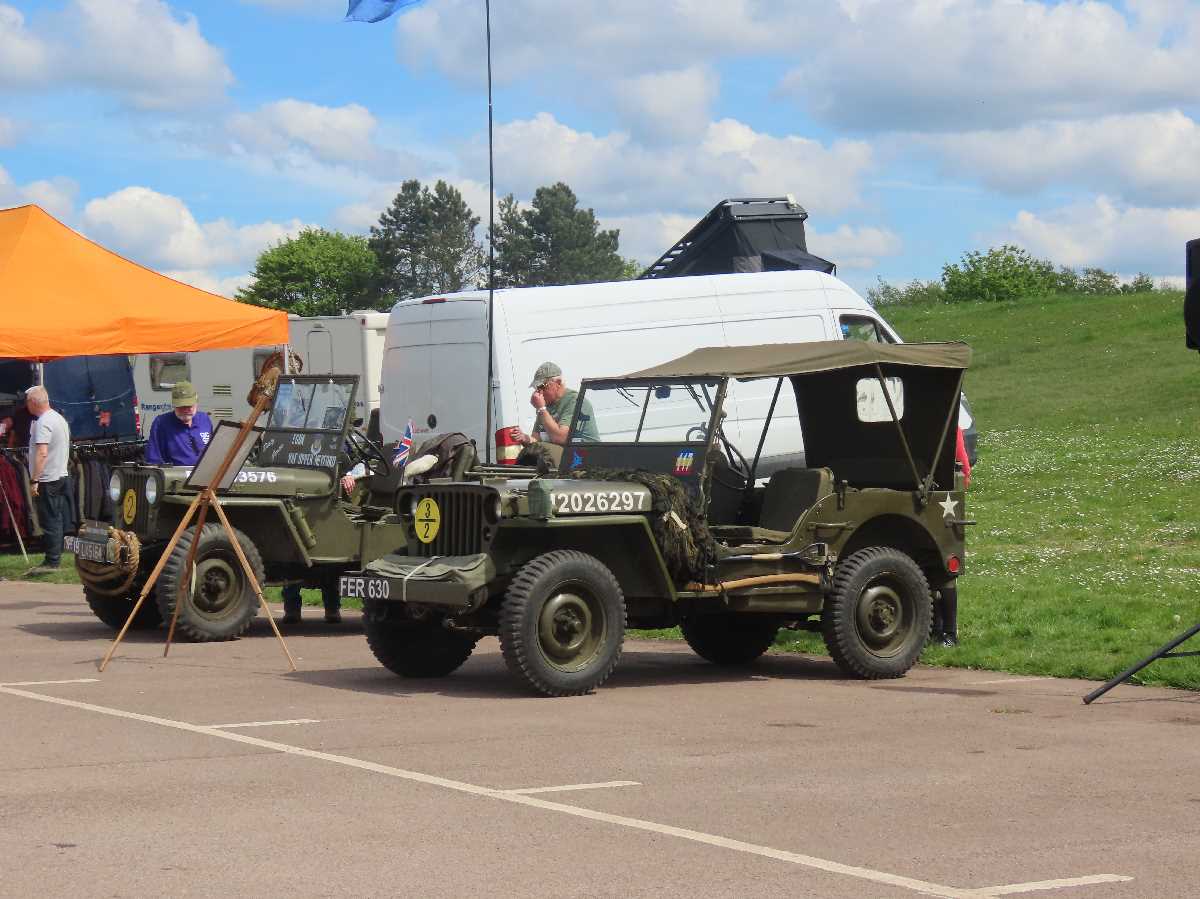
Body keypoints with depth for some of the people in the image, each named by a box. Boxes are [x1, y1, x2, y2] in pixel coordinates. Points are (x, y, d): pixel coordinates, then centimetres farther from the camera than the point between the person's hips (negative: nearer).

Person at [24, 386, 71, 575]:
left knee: (50, 521, -8)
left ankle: (52, 562, -7)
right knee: (59, 519, 13)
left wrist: (34, 480, -25)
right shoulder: (59, 418, 14)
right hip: (61, 475, 10)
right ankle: (57, 556, 19)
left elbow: (42, 453, -26)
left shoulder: (43, 423, -17)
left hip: (47, 480, -10)